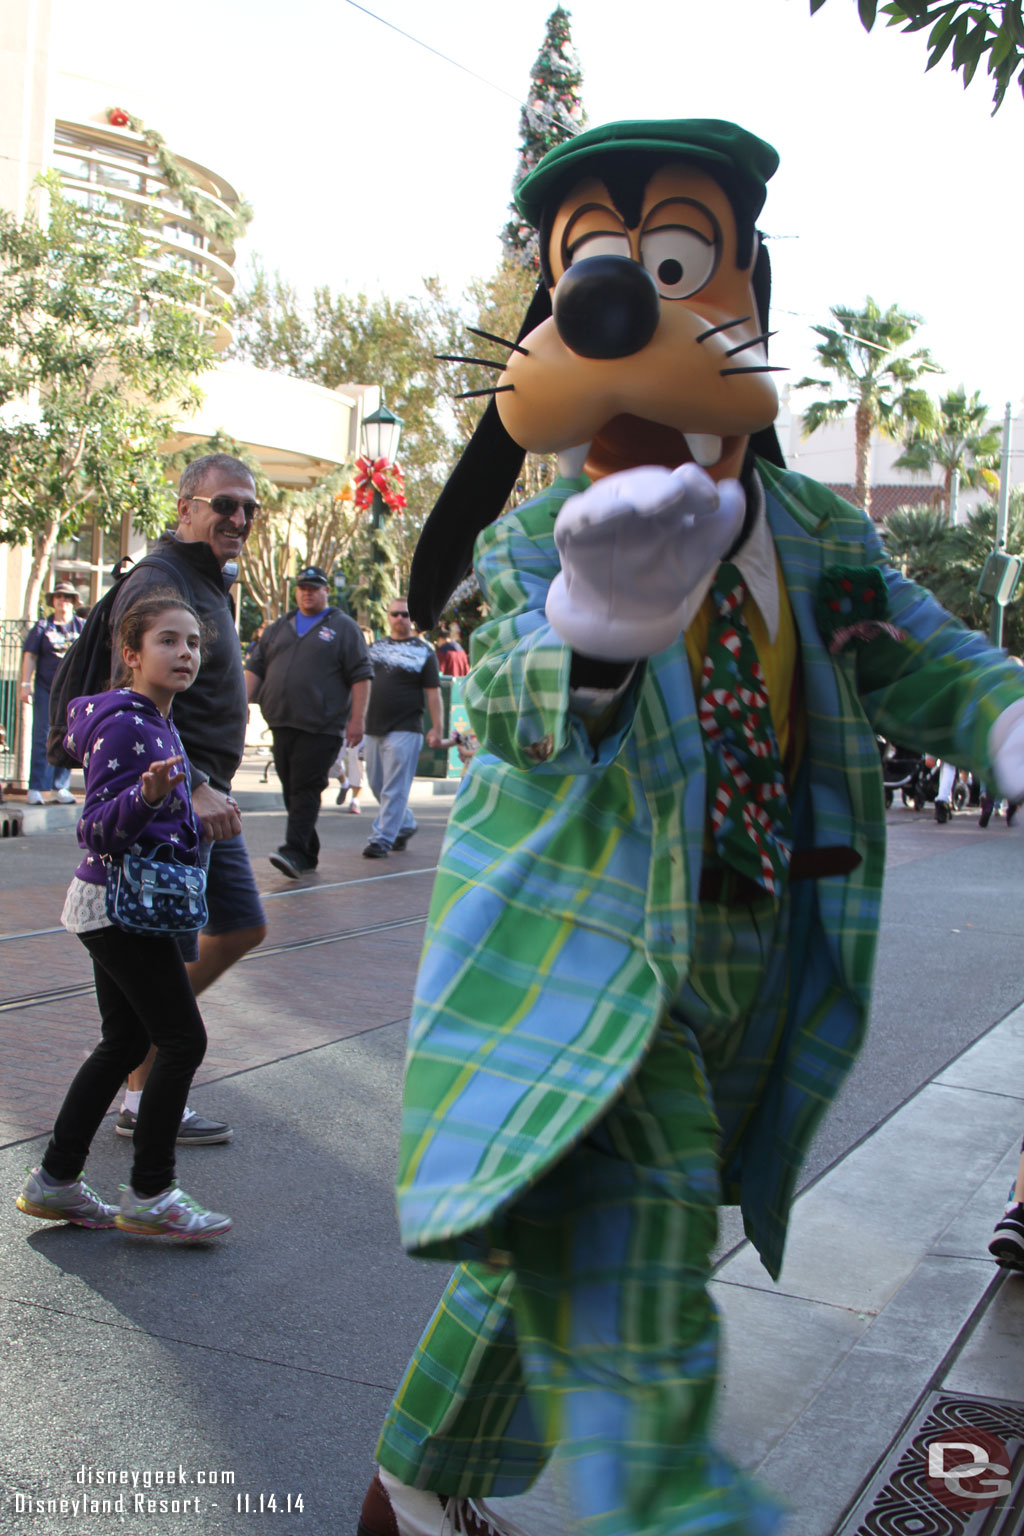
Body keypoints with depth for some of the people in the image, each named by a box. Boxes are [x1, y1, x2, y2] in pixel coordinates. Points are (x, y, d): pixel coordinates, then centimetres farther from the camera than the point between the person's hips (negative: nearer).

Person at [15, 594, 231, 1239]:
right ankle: (150, 1194, 5)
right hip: (120, 903, -10)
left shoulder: (158, 721, 9)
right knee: (182, 1040, -6)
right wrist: (146, 794, -40)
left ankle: (55, 1180, 24)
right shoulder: (124, 727, -19)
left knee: (124, 1043, 15)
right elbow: (97, 830, -23)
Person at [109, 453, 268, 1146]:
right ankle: (142, 1101, 10)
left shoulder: (210, 582, 18)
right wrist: (193, 788, -28)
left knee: (242, 927, 14)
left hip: (205, 795, 10)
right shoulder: (158, 584, -15)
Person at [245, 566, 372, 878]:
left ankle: (295, 852, -17)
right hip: (282, 724, 6)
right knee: (291, 790, 7)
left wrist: (357, 719, -10)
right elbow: (255, 668, 19)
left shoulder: (343, 627, 4)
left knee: (306, 789, -12)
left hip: (320, 726, -6)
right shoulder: (280, 627, 19)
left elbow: (361, 676, -2)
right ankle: (309, 852, 15)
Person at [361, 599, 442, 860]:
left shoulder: (423, 651, 1)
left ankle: (382, 839, -6)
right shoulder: (375, 647, 14)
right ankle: (406, 825, 30)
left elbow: (433, 691, -2)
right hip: (374, 727, 6)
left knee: (394, 788, -7)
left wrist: (436, 728, -7)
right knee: (376, 784, 12)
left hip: (404, 730, -6)